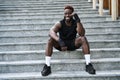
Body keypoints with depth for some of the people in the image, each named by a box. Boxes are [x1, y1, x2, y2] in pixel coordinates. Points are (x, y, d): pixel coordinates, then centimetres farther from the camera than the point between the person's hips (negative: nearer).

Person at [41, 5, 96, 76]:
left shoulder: (76, 23, -11)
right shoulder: (60, 24, -14)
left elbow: (82, 34, -28)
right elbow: (51, 32, -33)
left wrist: (78, 20, -37)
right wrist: (59, 40, -51)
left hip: (73, 44, 1)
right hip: (61, 44, 0)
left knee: (83, 38, -27)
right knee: (51, 40, -29)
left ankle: (88, 64, -30)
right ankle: (47, 66, -31)